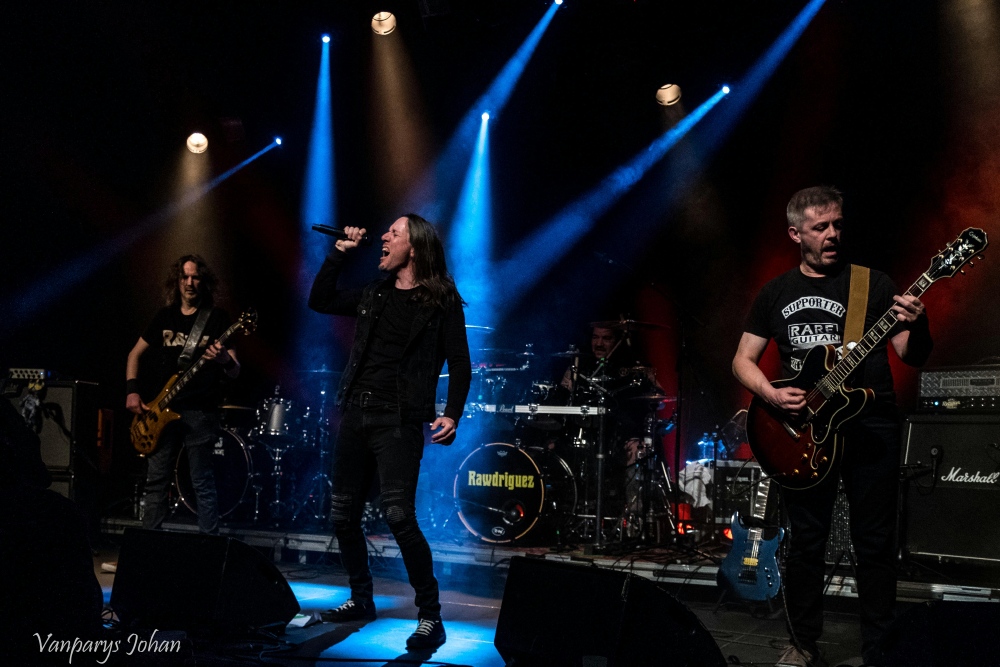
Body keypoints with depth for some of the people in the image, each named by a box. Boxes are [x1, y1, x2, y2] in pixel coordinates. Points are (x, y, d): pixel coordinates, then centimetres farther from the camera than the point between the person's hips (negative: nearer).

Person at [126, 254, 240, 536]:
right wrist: (132, 391, 6)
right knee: (156, 481, 8)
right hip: (161, 411, 4)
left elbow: (235, 372, -5)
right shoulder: (164, 316, 11)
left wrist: (225, 360, -29)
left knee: (203, 484, -1)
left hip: (200, 412, -4)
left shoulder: (217, 318, -1)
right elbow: (135, 354, 20)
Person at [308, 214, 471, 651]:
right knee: (343, 514, 10)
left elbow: (460, 365, -5)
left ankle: (430, 616, -6)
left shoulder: (441, 301, -2)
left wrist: (452, 415, -17)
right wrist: (340, 252, 10)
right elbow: (319, 300, 17)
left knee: (398, 515, -17)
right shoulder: (374, 295, 15)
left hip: (399, 420, -7)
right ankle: (361, 599, 28)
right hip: (356, 414, 7)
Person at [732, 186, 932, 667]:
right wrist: (772, 395, -9)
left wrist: (917, 328, -24)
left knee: (874, 542, 2)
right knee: (806, 539, 7)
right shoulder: (776, 293, 9)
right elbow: (743, 360, 10)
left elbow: (913, 356, -1)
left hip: (870, 426, -1)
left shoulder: (872, 283, 3)